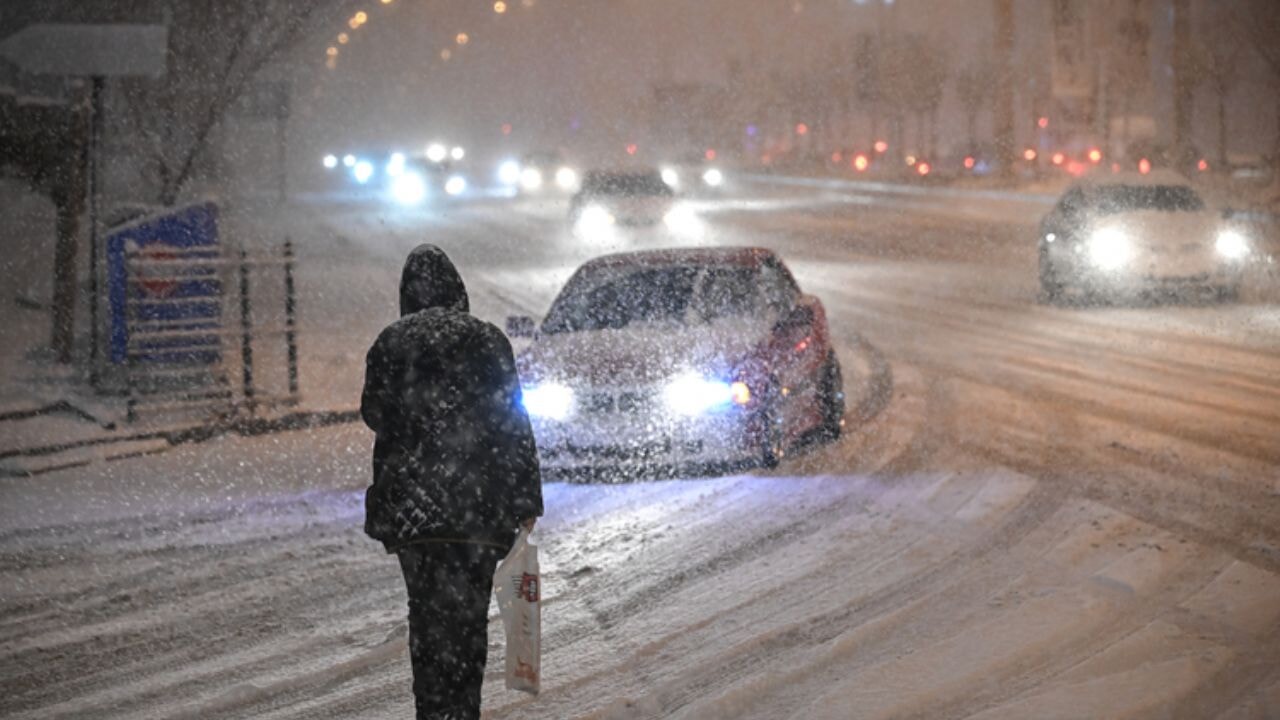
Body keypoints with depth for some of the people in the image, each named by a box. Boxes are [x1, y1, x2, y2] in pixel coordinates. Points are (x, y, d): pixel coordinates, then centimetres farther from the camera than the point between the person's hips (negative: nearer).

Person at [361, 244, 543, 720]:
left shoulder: (390, 343, 1)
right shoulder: (486, 339, -2)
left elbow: (374, 414, 5)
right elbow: (513, 422, -2)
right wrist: (527, 498, 2)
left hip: (409, 502, 2)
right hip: (478, 502, -2)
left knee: (426, 611, 11)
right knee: (467, 612, -1)